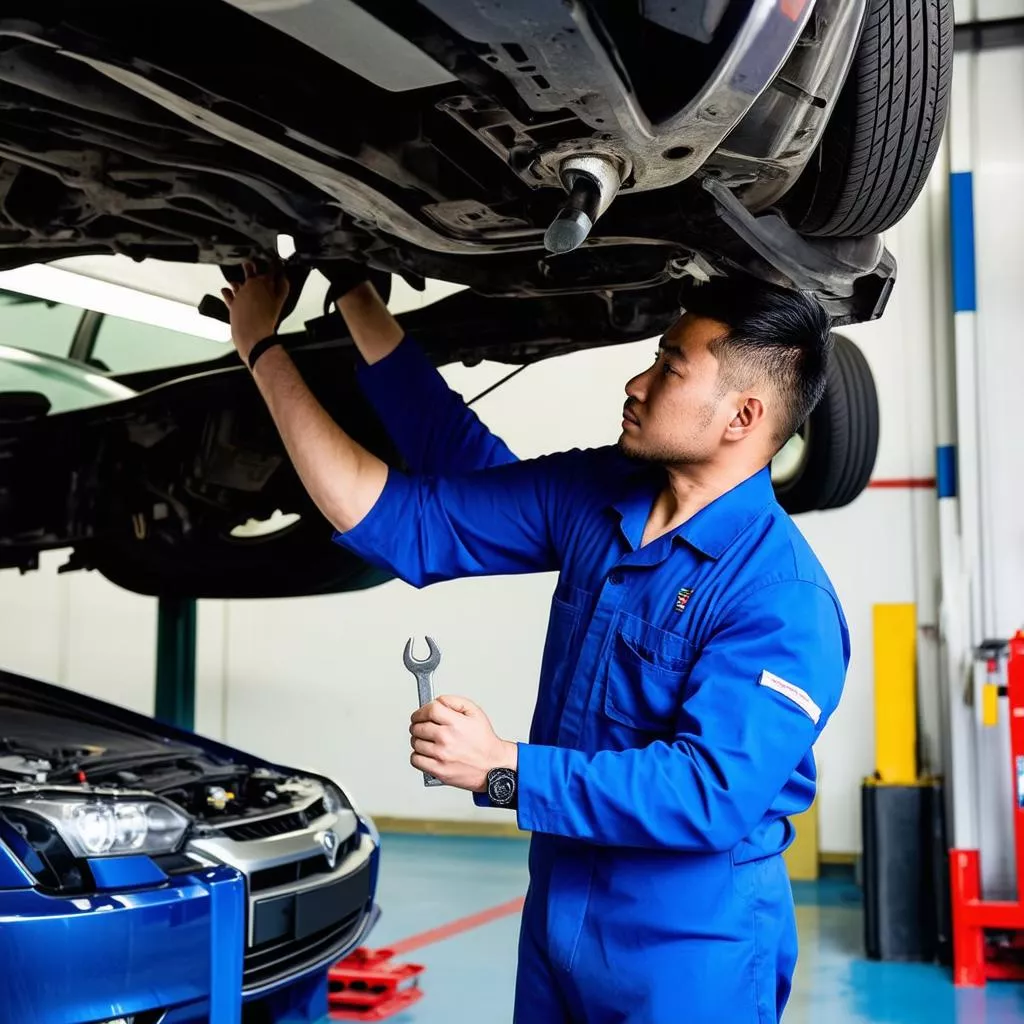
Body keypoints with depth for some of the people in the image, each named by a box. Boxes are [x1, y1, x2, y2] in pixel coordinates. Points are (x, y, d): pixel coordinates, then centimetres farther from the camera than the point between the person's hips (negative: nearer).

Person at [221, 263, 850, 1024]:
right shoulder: (593, 496, -1)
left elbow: (711, 792, -28)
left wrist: (504, 770, -27)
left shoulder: (782, 599, -20)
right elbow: (404, 517, 1)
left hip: (689, 948, -6)